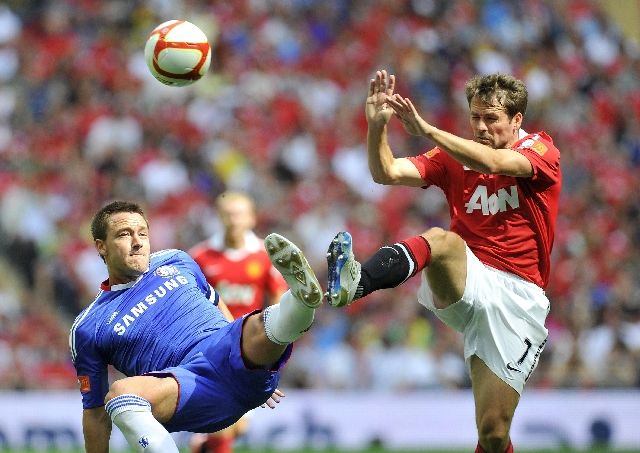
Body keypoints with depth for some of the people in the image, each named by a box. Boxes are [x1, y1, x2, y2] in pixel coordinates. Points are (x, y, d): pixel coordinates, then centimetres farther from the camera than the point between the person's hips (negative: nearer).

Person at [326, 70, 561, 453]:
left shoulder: (541, 150, -1)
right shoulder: (455, 155, 10)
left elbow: (493, 163, -23)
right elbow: (388, 172, -1)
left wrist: (426, 129, -33)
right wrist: (377, 125, -20)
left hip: (517, 296, -1)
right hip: (464, 284, 1)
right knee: (439, 240, -35)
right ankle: (355, 281, -64)